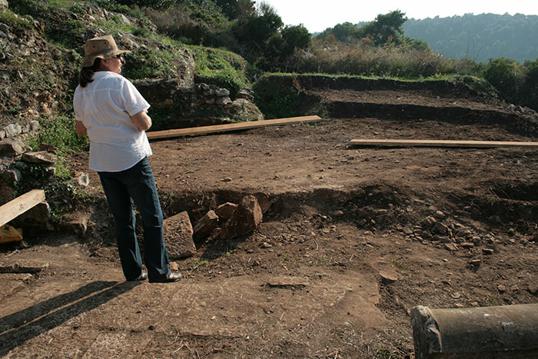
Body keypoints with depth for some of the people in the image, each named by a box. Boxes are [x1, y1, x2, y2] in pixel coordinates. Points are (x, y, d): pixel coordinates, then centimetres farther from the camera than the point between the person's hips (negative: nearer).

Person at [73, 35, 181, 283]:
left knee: (122, 219, 16)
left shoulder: (80, 90, 7)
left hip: (103, 163, 7)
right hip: (132, 160, -7)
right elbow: (144, 123, -17)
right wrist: (144, 119, 4)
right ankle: (159, 272, 12)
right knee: (152, 218, 6)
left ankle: (133, 272, 24)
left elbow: (81, 130, 15)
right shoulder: (119, 83, -14)